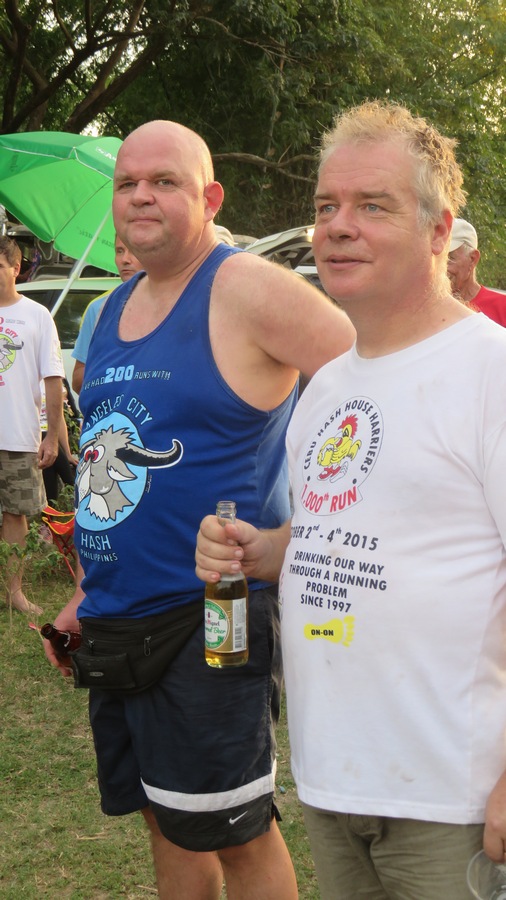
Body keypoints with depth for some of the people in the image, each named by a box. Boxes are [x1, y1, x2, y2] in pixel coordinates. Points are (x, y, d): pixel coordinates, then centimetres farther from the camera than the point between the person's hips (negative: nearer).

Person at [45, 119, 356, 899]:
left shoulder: (247, 291, -12)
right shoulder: (117, 307, 12)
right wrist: (88, 596, 20)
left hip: (211, 619, -7)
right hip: (116, 619, 8)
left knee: (235, 833, 3)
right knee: (166, 820, 18)